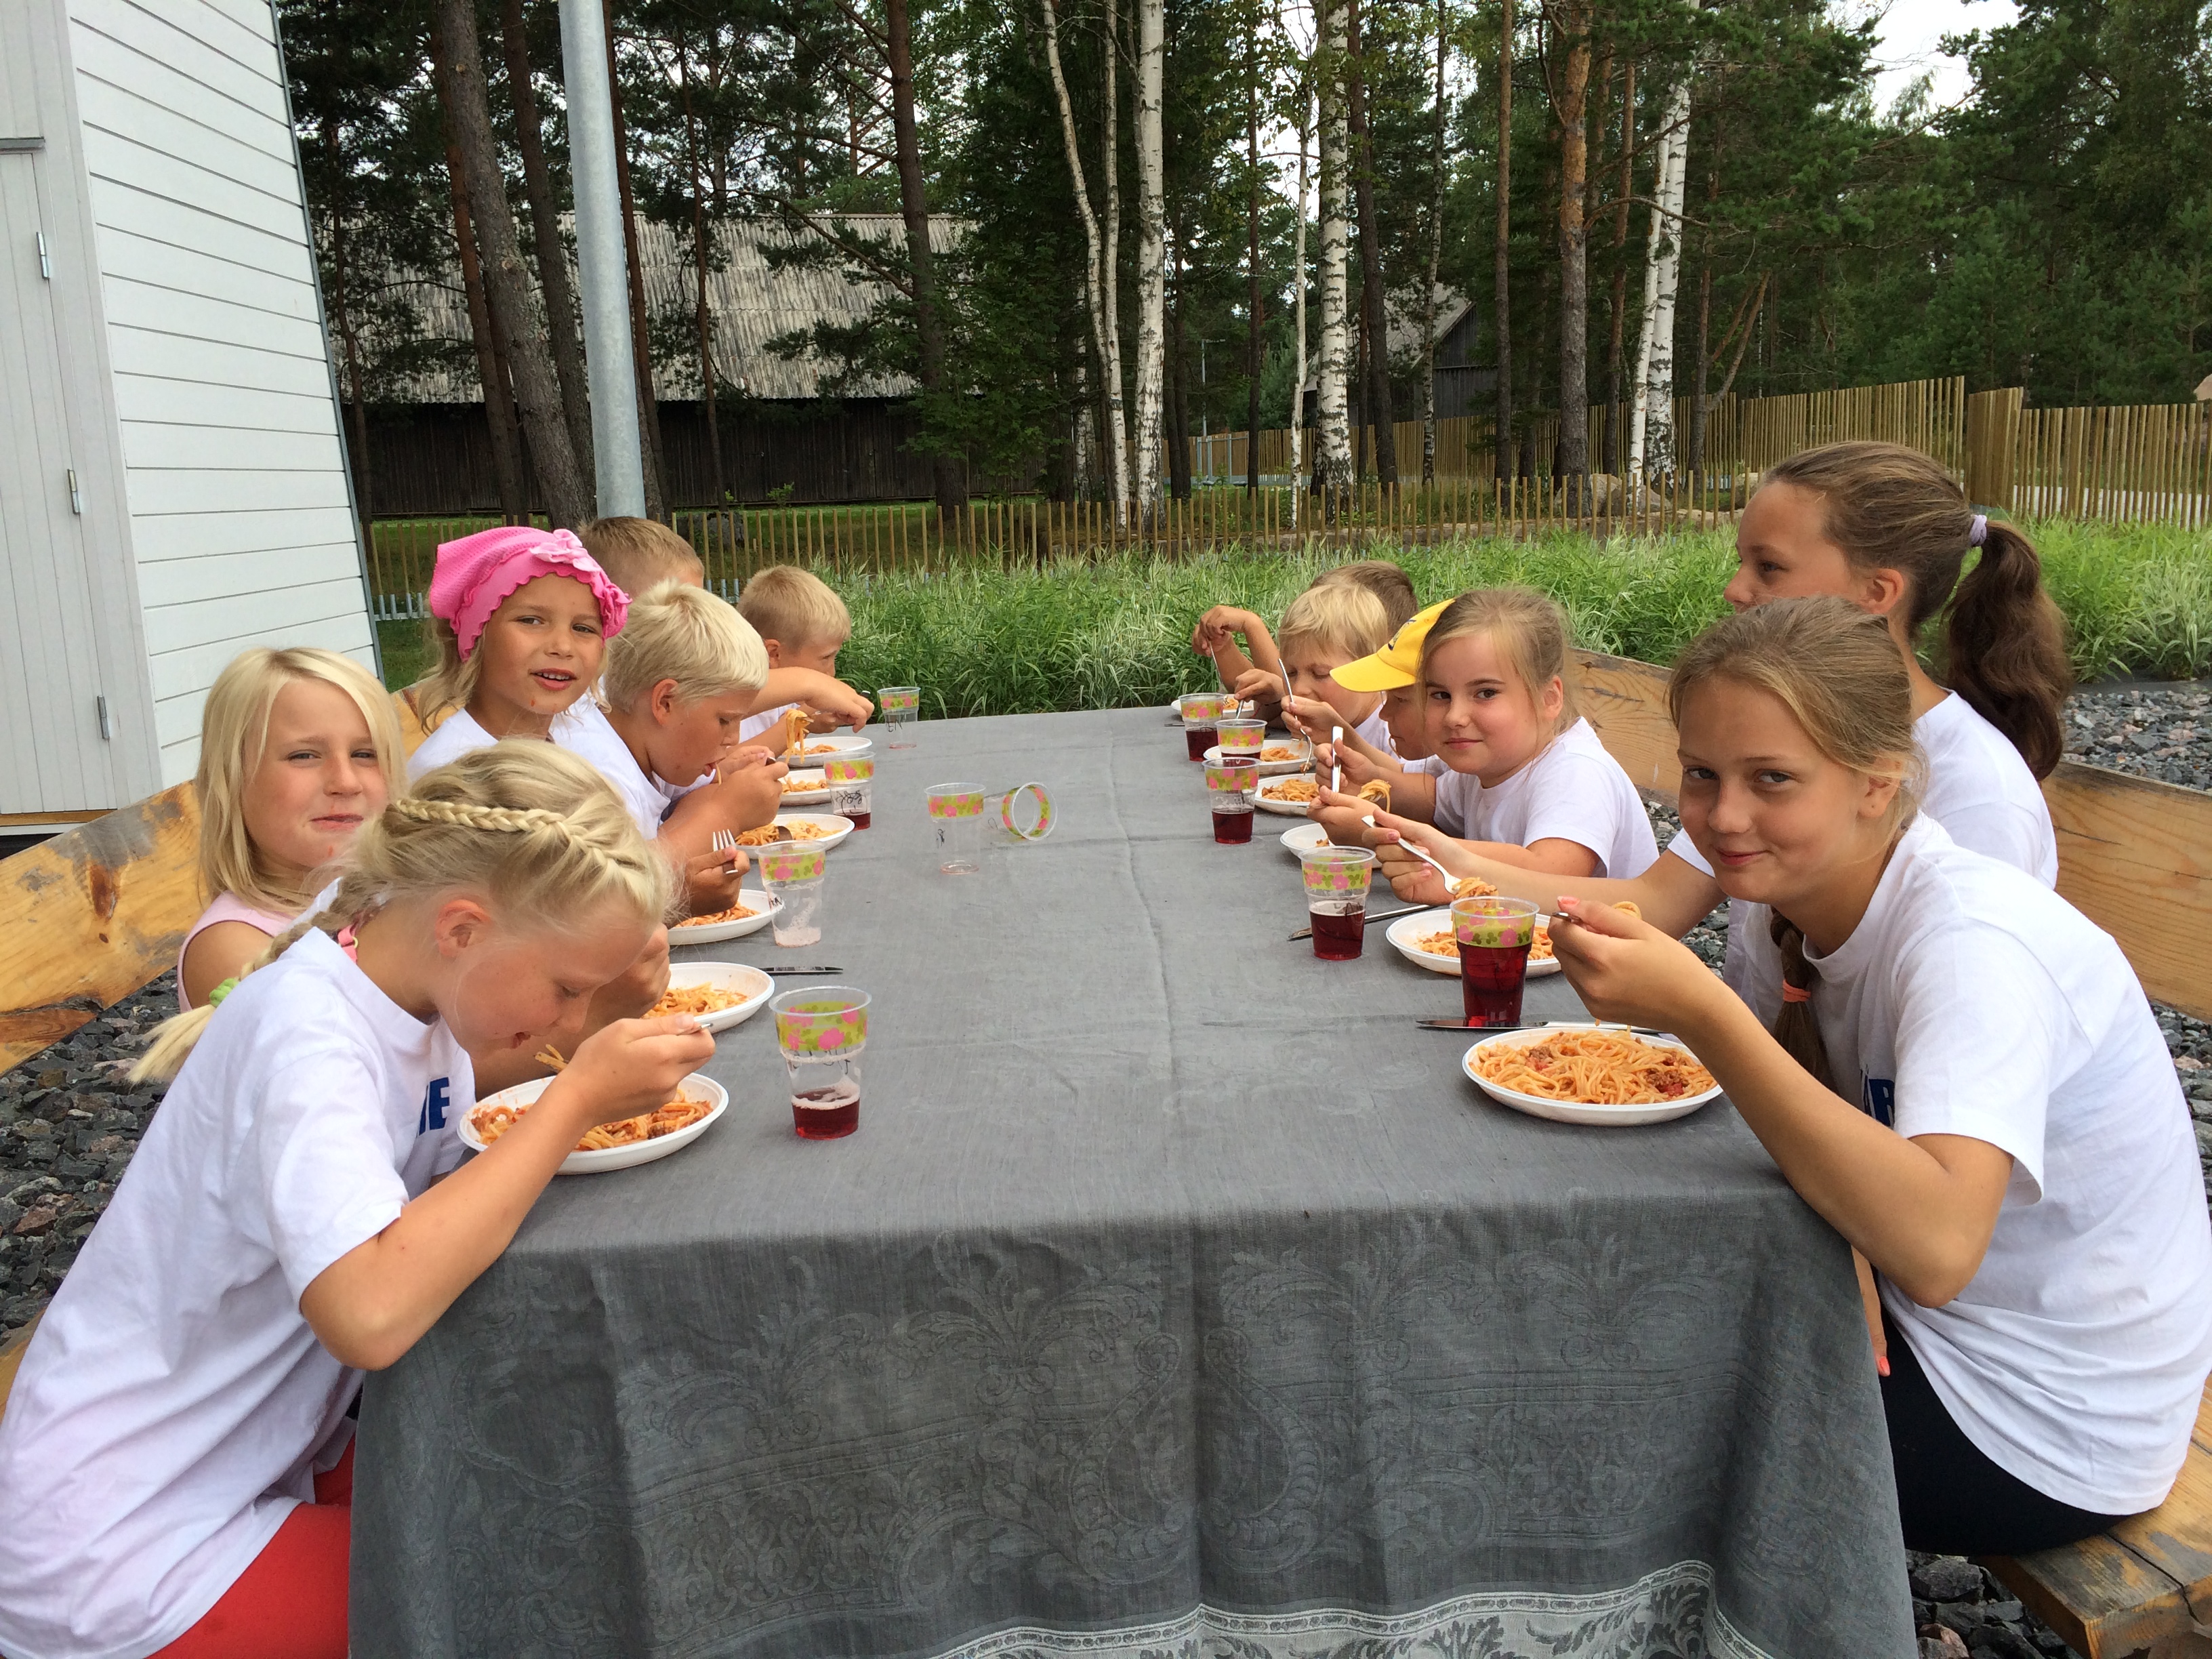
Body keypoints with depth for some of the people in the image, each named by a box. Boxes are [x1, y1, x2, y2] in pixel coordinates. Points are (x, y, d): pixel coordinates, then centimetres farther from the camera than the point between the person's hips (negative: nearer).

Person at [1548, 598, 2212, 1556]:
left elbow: (1937, 1246, -43)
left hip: (2053, 1431, -7)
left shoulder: (1974, 940, -29)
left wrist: (1696, 1008, -46)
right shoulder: (1794, 902, -5)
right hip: (1924, 1327, 7)